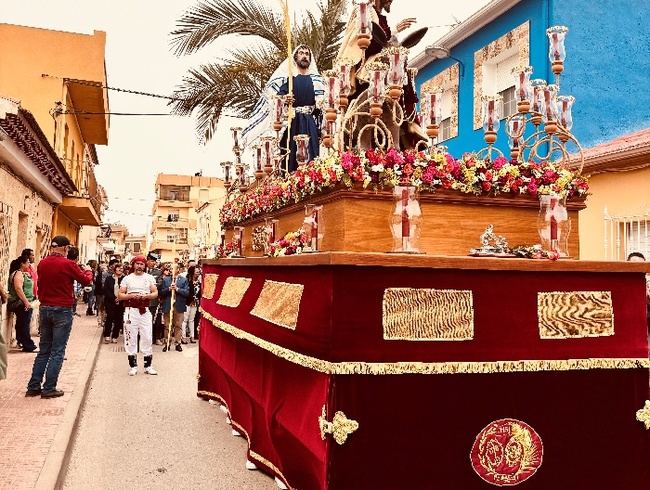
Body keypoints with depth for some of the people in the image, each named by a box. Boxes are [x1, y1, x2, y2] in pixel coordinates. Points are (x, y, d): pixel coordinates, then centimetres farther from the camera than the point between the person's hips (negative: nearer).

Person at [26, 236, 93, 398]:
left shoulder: (42, 264, 2)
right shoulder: (68, 264, -13)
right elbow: (86, 281, 1)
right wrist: (87, 271, 19)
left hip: (45, 309, 6)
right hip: (62, 311, -6)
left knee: (43, 350, 14)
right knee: (57, 352, 2)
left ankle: (33, 386, 15)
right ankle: (49, 388, 3)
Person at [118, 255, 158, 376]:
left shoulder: (150, 278, 9)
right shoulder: (127, 278, 6)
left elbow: (155, 293, 3)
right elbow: (120, 295, 2)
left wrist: (146, 296, -15)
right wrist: (131, 296, -15)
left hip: (145, 311, 1)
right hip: (131, 310, -1)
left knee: (147, 338, 1)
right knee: (131, 338, 1)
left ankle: (148, 365, 9)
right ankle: (133, 366, 10)